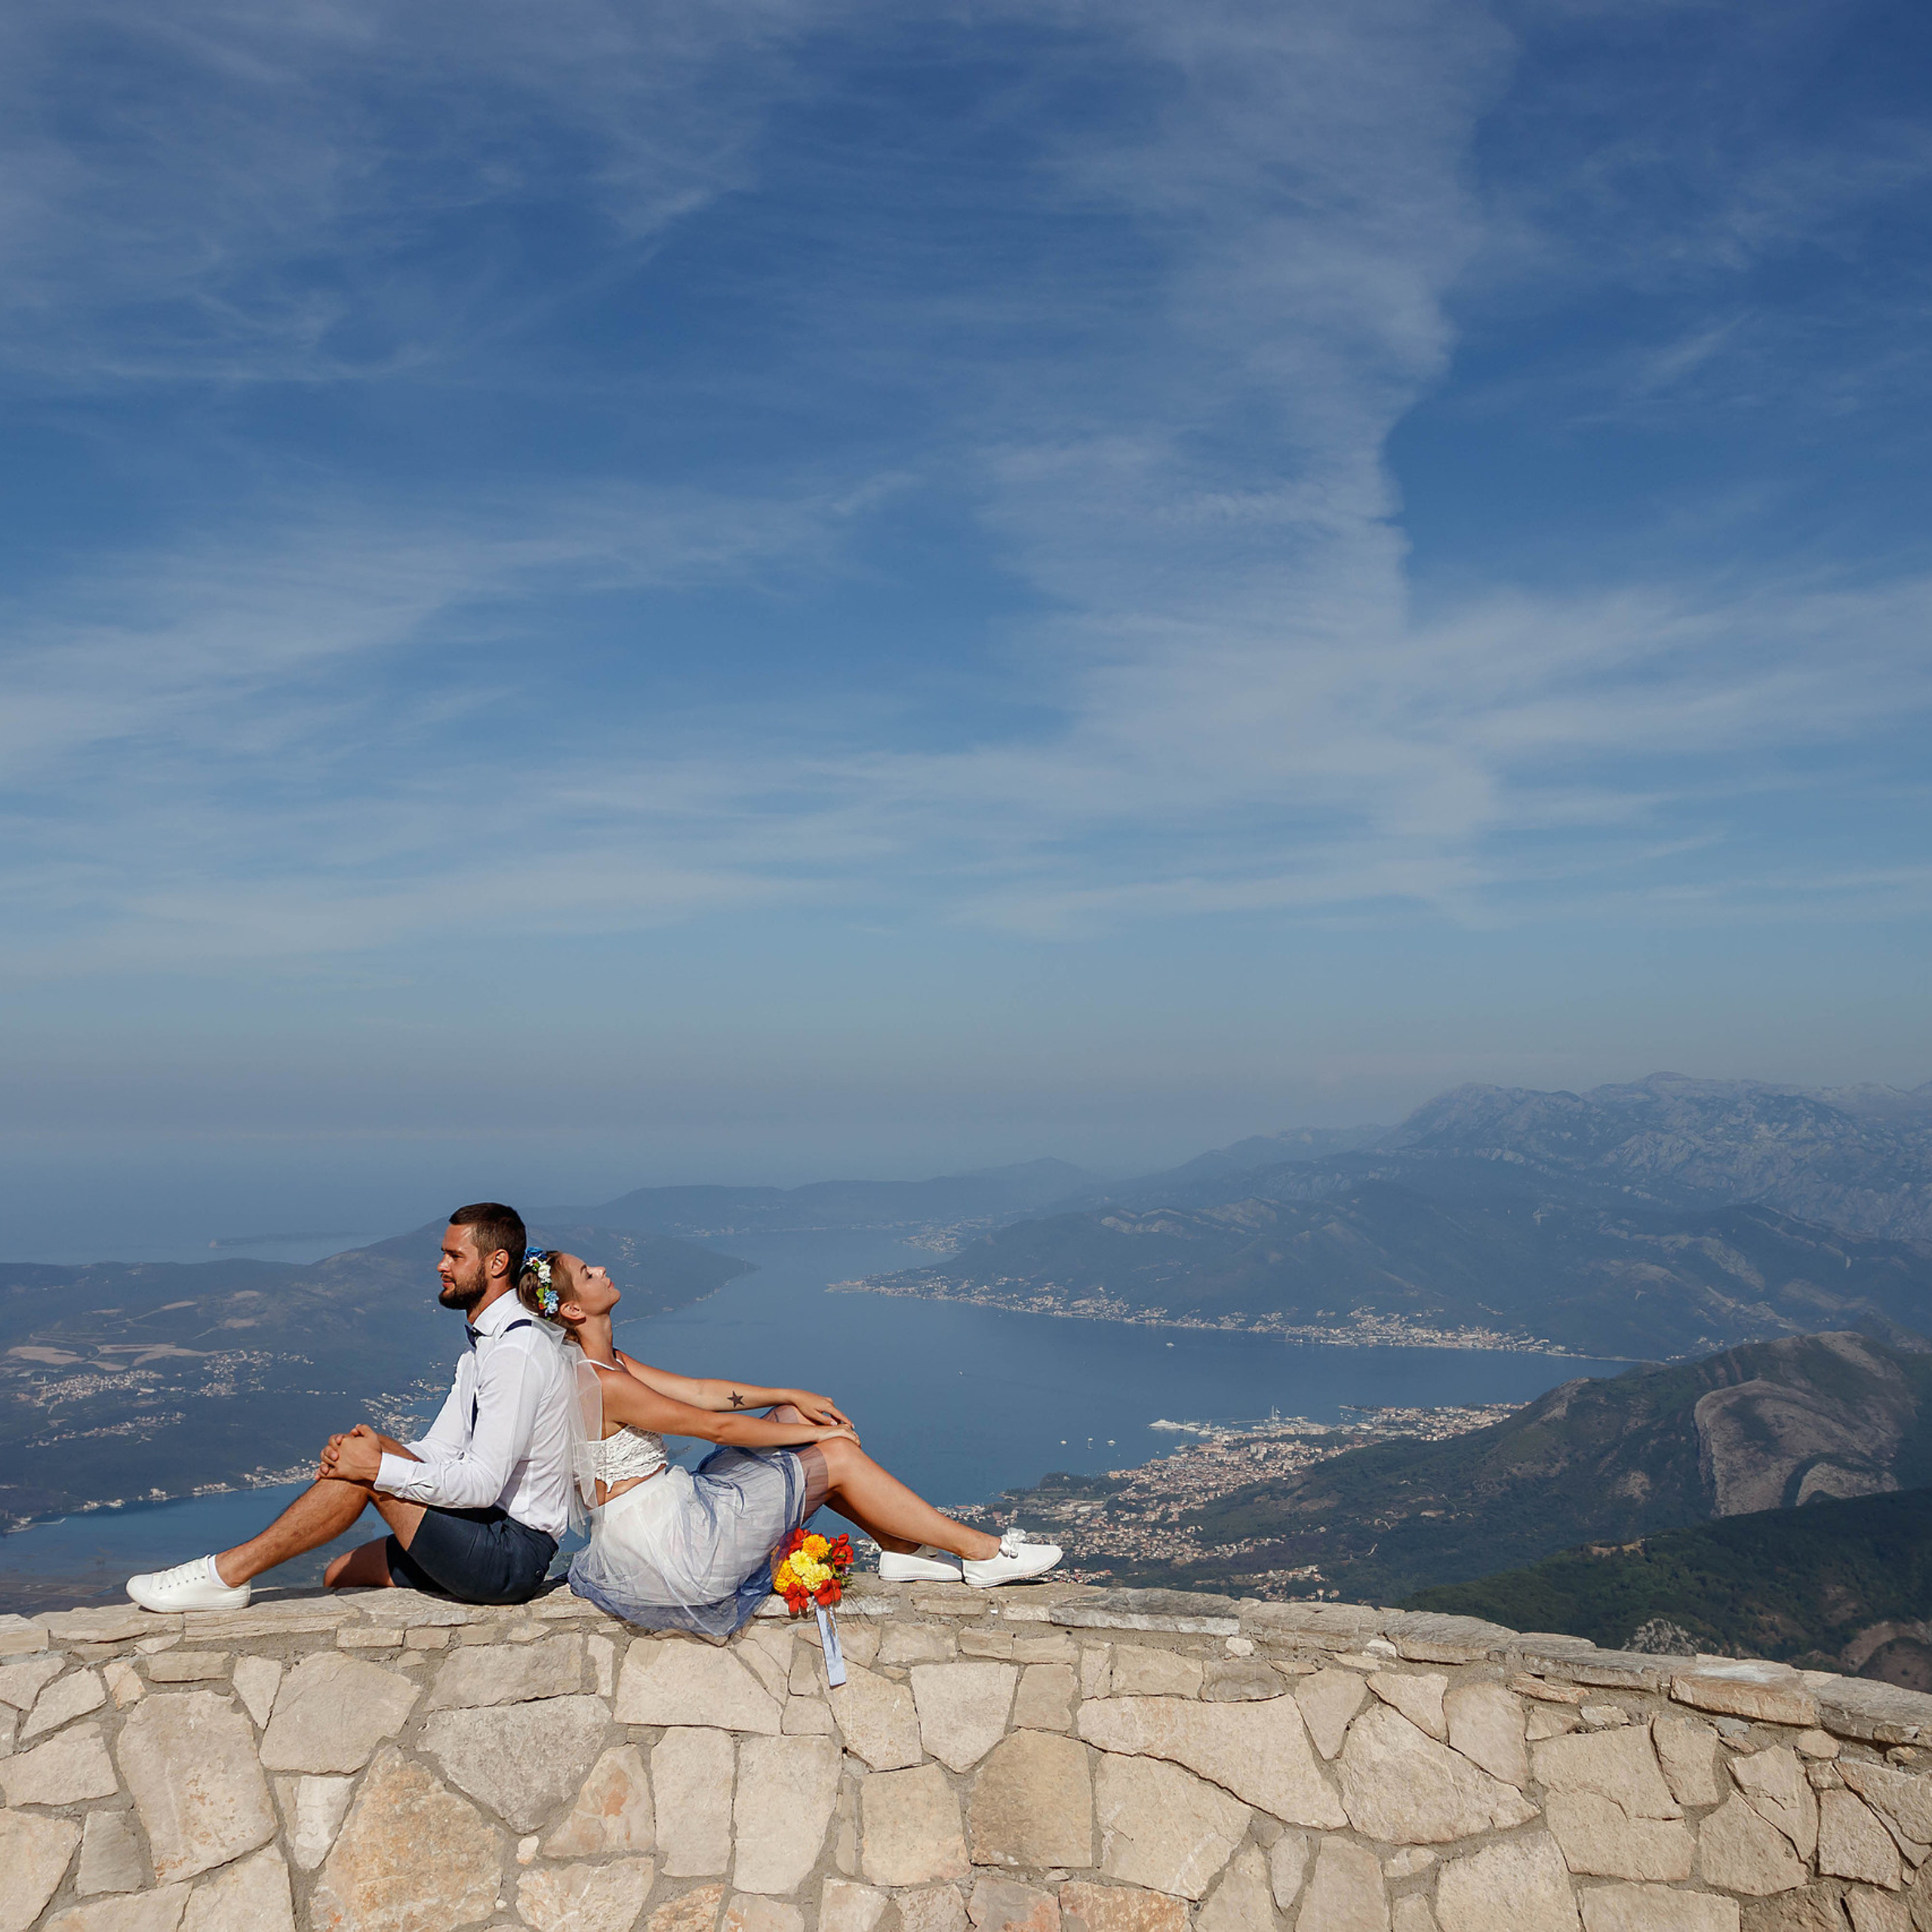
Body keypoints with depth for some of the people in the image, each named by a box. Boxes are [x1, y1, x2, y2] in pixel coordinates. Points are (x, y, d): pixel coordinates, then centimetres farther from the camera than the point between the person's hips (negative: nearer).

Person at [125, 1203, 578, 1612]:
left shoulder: (518, 1350, -18)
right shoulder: (485, 1343, 17)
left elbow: (482, 1483, -25)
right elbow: (437, 1451, 12)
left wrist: (378, 1465, -22)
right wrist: (366, 1450, -7)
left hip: (511, 1558, -10)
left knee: (368, 1469, -17)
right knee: (340, 1577, 13)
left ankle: (228, 1573, -11)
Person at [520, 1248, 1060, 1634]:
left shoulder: (604, 1362, 7)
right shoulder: (599, 1384, -24)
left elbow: (698, 1390, 11)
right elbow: (714, 1426, -18)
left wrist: (792, 1398, 7)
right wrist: (812, 1432, -7)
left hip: (673, 1503, 10)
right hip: (665, 1542, -10)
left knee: (789, 1418, 9)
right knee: (837, 1457, -6)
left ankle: (902, 1549, 13)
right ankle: (982, 1553, 3)